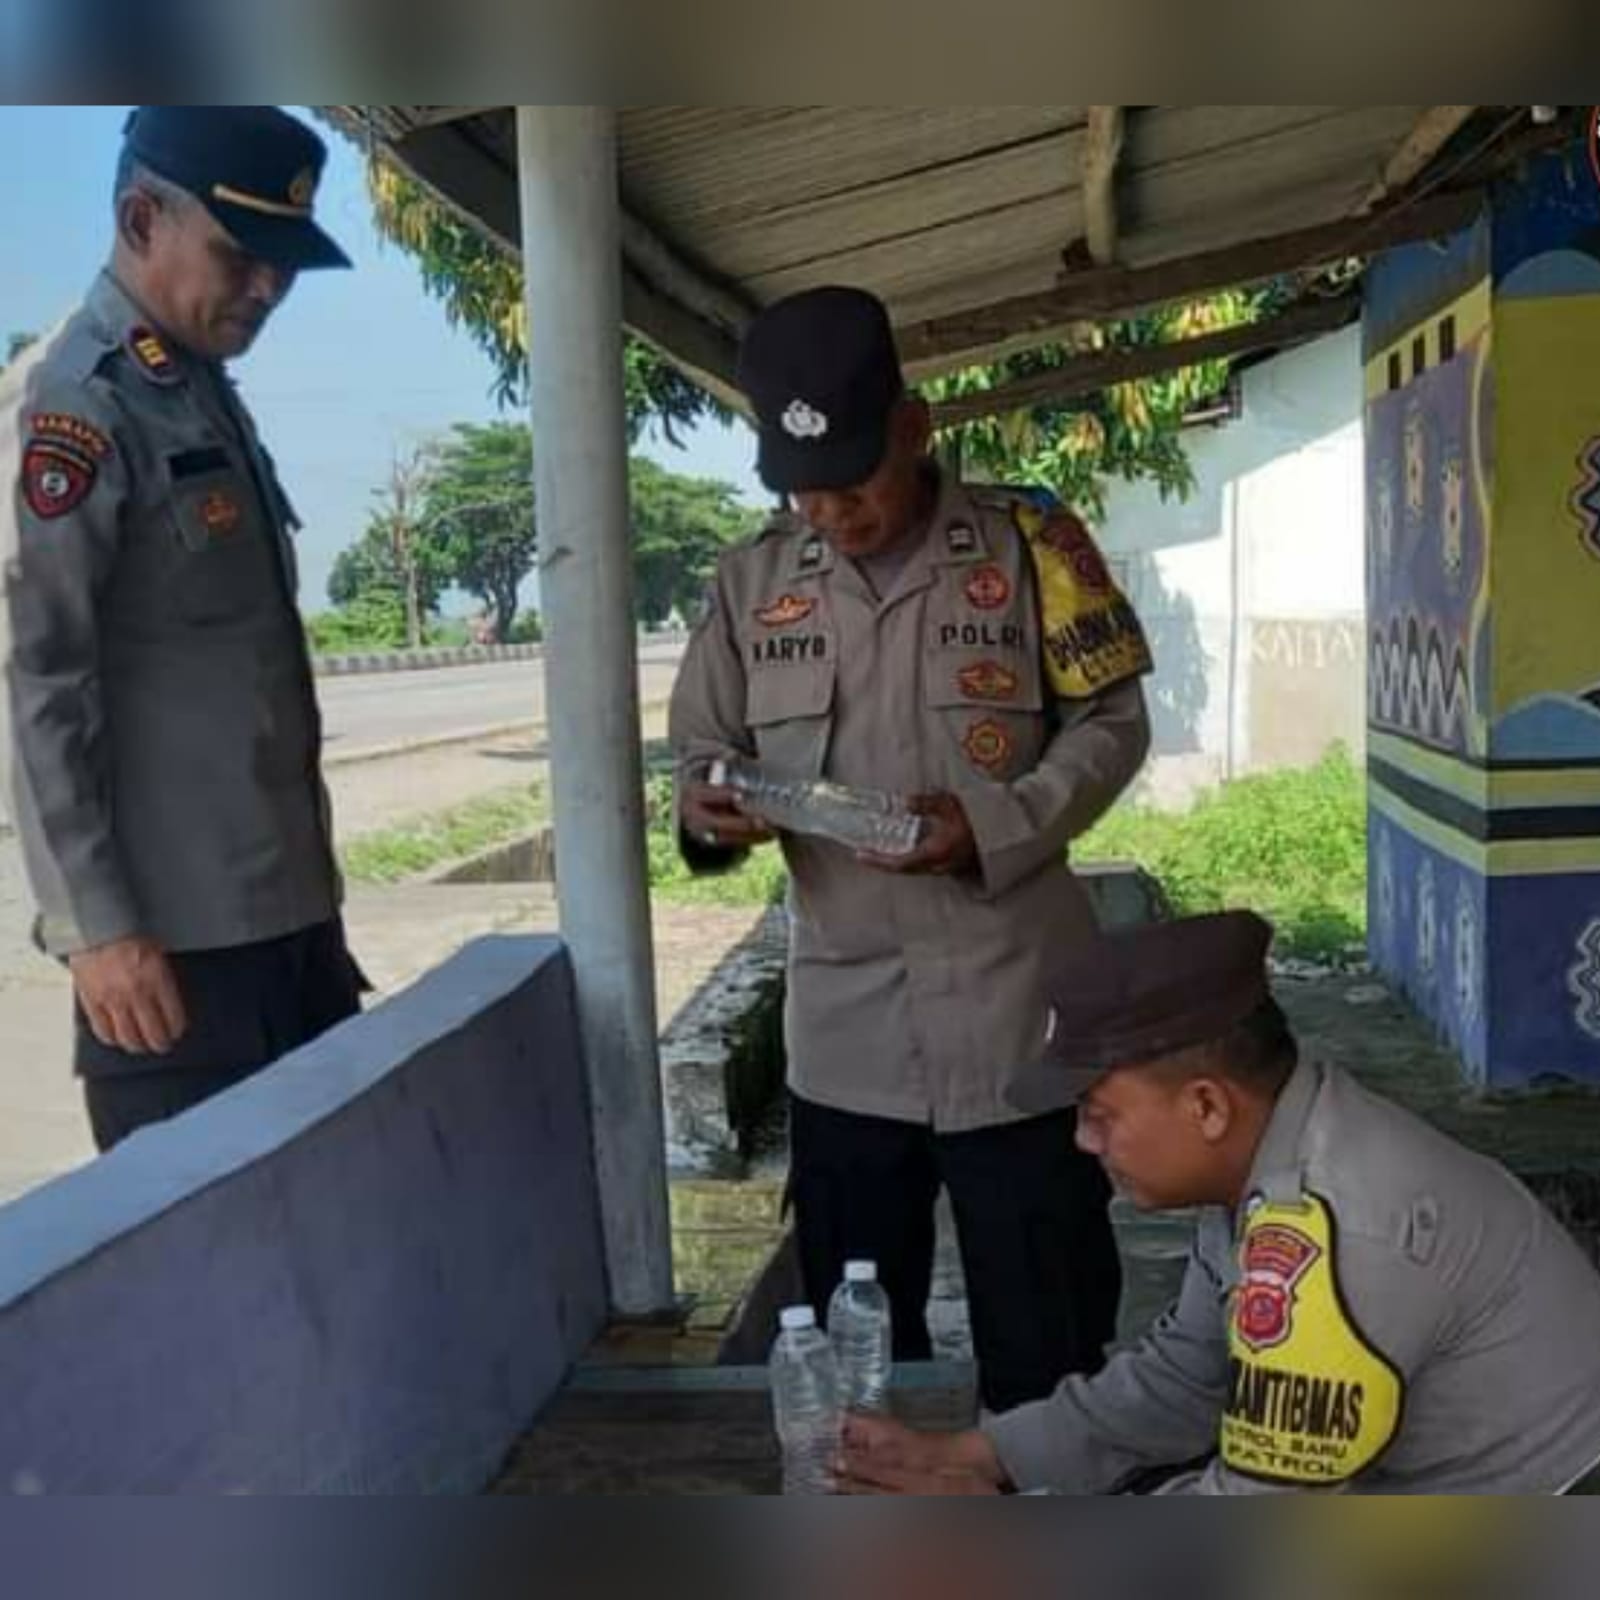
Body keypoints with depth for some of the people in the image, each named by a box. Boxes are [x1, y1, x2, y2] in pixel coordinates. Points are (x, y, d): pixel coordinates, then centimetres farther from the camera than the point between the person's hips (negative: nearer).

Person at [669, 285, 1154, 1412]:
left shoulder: (1029, 545, -5)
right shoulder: (754, 580, 4)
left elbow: (1111, 724, -2)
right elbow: (704, 742, 11)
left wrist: (998, 828, -19)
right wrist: (706, 808, -14)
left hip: (1014, 1016, -3)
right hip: (842, 1032, 4)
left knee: (1047, 1344, 12)